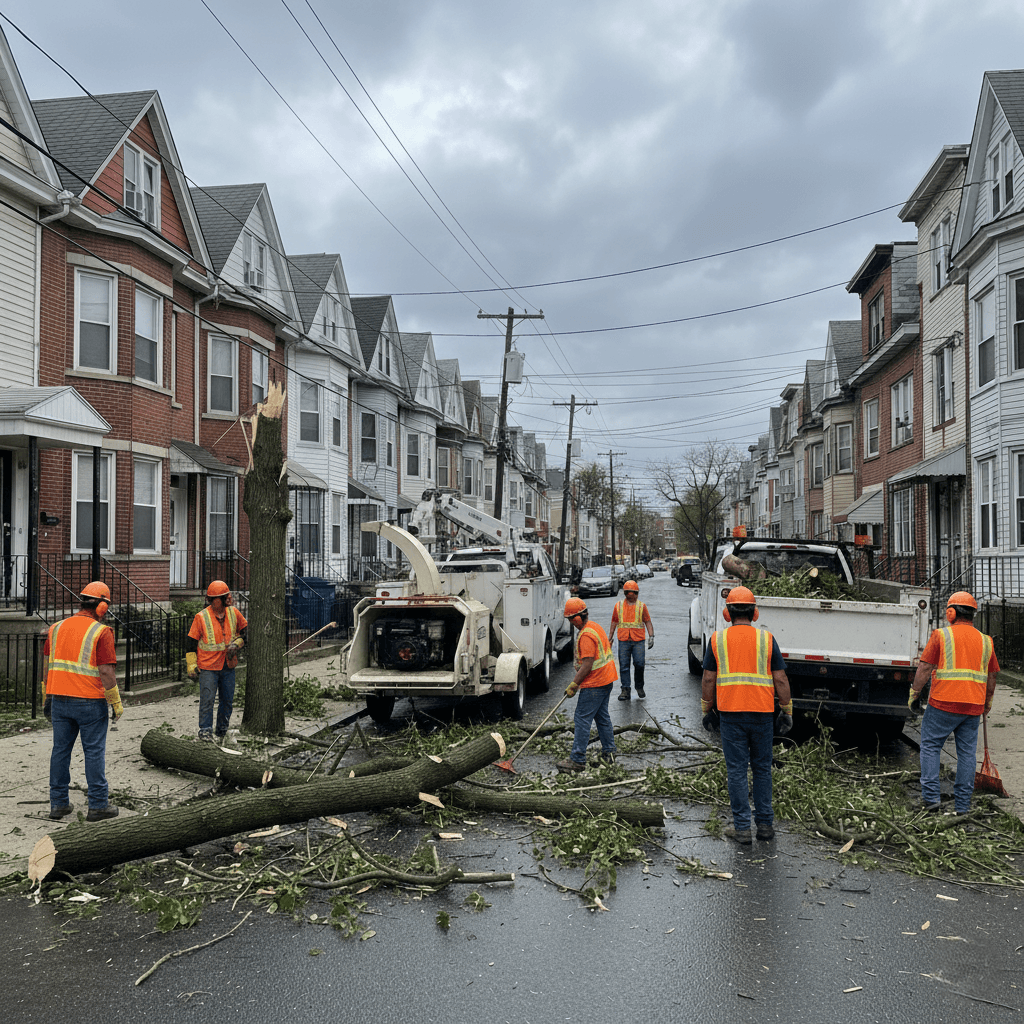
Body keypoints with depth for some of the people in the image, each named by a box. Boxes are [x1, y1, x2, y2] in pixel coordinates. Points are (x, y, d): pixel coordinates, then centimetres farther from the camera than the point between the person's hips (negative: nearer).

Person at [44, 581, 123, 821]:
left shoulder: (57, 628, 7)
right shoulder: (101, 632, -12)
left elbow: (48, 665, 13)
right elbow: (106, 671, -16)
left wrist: (48, 697, 22)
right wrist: (116, 703, -7)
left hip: (60, 700, 5)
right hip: (90, 702, -5)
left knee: (60, 750, 12)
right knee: (94, 752, 2)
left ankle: (58, 804, 17)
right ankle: (98, 805, 7)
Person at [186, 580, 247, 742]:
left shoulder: (234, 613, 0)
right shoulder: (201, 617, -11)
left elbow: (245, 631, 15)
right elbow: (191, 643, -5)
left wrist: (237, 644, -3)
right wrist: (192, 666, -8)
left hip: (228, 666, 4)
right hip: (208, 667, -4)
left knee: (227, 701, 11)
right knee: (207, 700, -9)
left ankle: (222, 732, 26)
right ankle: (205, 732, -2)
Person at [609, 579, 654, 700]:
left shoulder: (641, 606, 6)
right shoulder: (618, 605, 10)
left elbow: (648, 622, 8)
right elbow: (614, 623, 16)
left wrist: (651, 637, -3)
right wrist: (609, 639, 15)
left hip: (638, 640, -1)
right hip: (623, 641, 1)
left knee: (639, 664, -5)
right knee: (624, 666, -1)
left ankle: (639, 687, 15)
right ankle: (625, 690, 3)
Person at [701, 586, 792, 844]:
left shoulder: (717, 639, 2)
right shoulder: (766, 639, 2)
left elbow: (708, 679, 2)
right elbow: (780, 679, 1)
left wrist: (707, 710, 11)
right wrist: (787, 711, 9)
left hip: (730, 713, -1)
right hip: (762, 712, 1)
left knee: (736, 770, 4)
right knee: (762, 768, 14)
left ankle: (742, 827, 7)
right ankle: (765, 824, 18)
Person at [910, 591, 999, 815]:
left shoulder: (941, 635, -4)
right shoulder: (985, 641, 10)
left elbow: (924, 668, -8)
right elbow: (992, 677, 16)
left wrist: (914, 694, 1)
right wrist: (987, 703, 28)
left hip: (943, 703, -4)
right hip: (973, 706, 4)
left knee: (930, 746, 7)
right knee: (967, 753, 9)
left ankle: (930, 796, 2)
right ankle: (962, 804, 13)